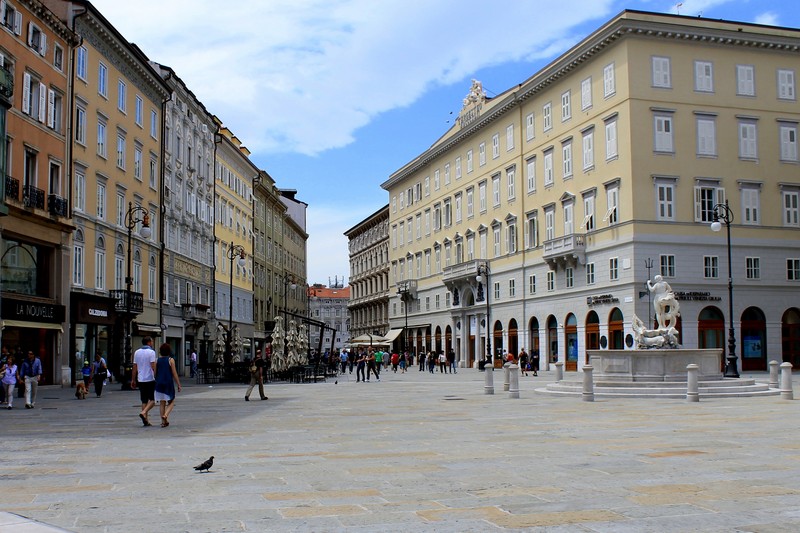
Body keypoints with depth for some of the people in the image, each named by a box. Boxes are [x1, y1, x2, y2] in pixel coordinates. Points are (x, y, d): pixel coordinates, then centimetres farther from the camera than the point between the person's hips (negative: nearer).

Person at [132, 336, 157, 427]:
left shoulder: (137, 352, 9)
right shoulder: (151, 352, -9)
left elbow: (135, 367, 10)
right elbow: (153, 366, -15)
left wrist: (133, 380, 14)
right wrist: (157, 377, -11)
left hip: (141, 380, 6)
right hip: (150, 379, -6)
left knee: (144, 401, 10)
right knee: (152, 400, 4)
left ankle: (146, 421, 7)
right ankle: (143, 412, -18)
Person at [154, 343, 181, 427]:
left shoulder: (157, 360, 4)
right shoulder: (171, 360, -5)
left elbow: (154, 373, 8)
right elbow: (174, 373, -6)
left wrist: (155, 383, 19)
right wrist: (179, 385, -1)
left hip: (159, 383, 3)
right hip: (169, 383, -3)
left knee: (162, 403, 9)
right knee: (171, 402, 8)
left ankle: (163, 421, 7)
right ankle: (165, 415, -16)